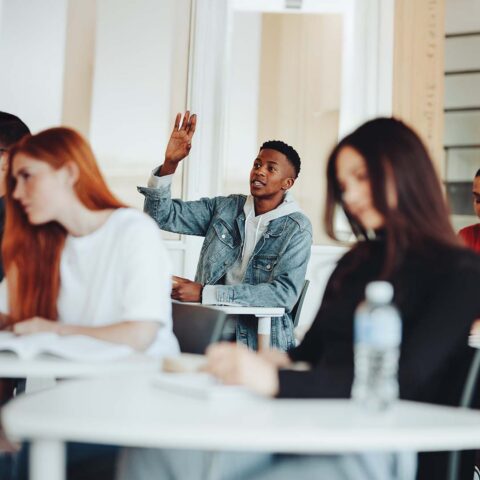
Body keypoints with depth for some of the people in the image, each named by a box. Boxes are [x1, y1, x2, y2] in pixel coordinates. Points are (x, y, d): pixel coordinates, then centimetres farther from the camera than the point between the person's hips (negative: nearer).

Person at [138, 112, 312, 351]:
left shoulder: (296, 230, -4)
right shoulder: (224, 208, 9)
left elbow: (284, 293, -16)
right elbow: (162, 214, 8)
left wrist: (205, 293, -20)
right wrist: (169, 164, -9)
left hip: (259, 343, -4)